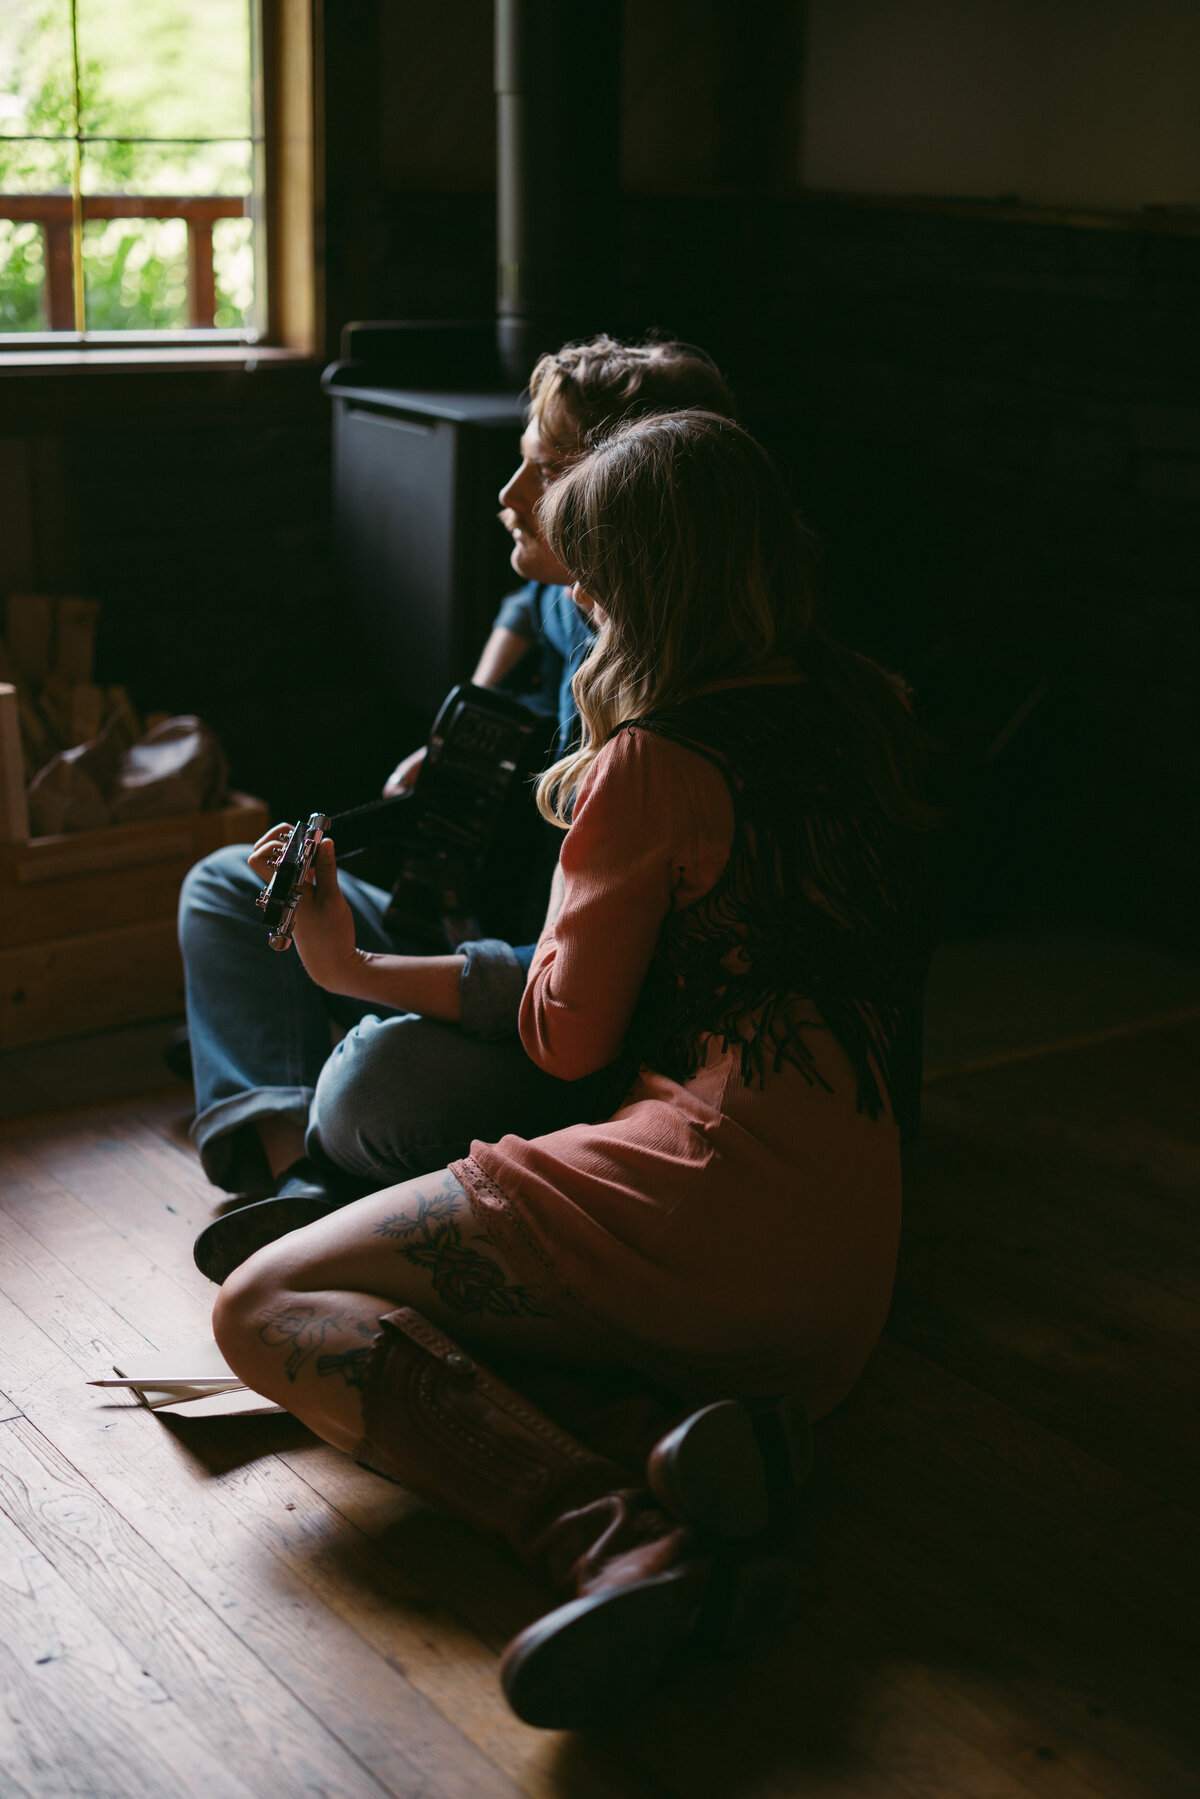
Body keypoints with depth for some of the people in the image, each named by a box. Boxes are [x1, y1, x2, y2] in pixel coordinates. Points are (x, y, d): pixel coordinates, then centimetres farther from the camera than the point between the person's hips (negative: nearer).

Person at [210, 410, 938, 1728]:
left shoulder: (650, 764, -9)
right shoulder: (865, 713, 12)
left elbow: (568, 1037, 0)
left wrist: (579, 826, 12)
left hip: (699, 1196, -8)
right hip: (849, 1280, 8)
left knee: (264, 1308, -3)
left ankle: (625, 1540, -24)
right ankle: (732, 1423, -5)